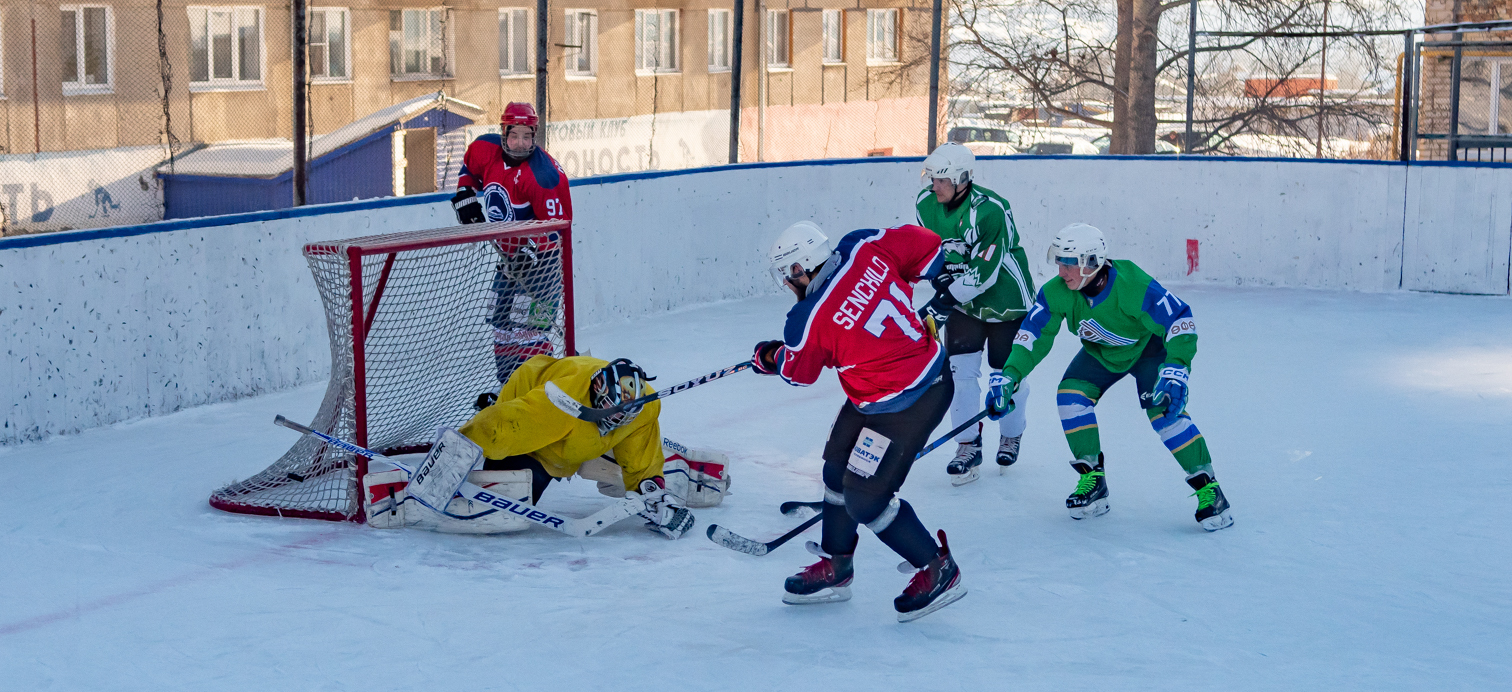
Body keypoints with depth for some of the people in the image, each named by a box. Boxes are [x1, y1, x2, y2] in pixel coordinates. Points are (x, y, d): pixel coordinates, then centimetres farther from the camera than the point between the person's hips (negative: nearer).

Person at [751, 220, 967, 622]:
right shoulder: (865, 247, -9)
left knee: (865, 499, -2)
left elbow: (797, 372, -1)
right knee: (839, 469, 18)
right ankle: (835, 568, 32)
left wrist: (769, 357, 21)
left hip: (904, 407, -10)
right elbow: (925, 245, 1)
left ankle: (938, 570, 11)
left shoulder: (811, 320, -21)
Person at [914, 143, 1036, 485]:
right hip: (962, 298, 5)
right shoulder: (925, 204, -10)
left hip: (1005, 297, -4)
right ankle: (968, 445, 4)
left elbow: (984, 272, -30)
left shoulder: (991, 210, -29)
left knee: (1007, 370, 6)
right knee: (960, 368, -6)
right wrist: (944, 284, -12)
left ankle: (1011, 436, 30)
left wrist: (940, 304, -31)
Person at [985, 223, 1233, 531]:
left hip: (1147, 347, -5)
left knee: (1163, 409, -24)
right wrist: (1008, 375, -31)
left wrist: (1175, 369, -46)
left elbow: (1179, 319, -35)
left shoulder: (1133, 286, -37)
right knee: (1070, 395, -16)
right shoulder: (1056, 293, -24)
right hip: (1100, 353, 5)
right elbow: (1032, 335, -18)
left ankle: (1208, 487, -14)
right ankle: (1093, 483, -5)